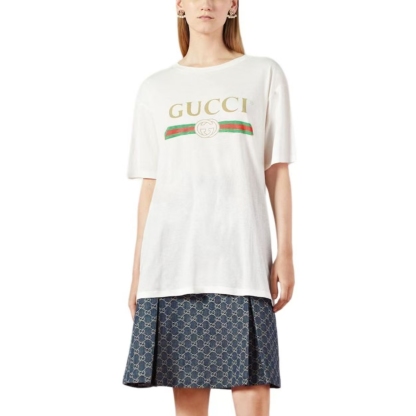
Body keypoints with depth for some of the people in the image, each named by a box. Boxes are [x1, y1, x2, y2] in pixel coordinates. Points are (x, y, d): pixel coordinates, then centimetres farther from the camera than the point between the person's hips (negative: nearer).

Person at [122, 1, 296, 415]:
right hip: (172, 256, 2)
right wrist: (137, 269, 8)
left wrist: (286, 252, 0)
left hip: (242, 256, -1)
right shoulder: (156, 88, 14)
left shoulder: (265, 74, 10)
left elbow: (277, 171, 7)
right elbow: (149, 183, 12)